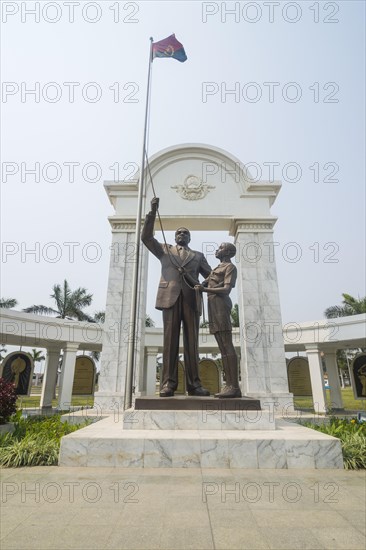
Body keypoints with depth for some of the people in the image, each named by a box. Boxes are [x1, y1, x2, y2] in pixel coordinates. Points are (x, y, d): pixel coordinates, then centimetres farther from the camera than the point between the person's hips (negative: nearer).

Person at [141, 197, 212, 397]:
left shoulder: (198, 256, 25)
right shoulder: (164, 250, 23)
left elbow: (211, 276, 19)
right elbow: (146, 237, 12)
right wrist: (153, 212, 5)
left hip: (191, 299, 1)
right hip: (170, 297, -1)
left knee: (191, 341, -3)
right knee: (170, 340, -6)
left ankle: (193, 384, -2)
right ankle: (168, 384, -6)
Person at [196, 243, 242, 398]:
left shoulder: (230, 267, 3)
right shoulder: (217, 268, 30)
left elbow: (226, 289, -10)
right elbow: (204, 284, 23)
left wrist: (205, 290, -12)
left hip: (220, 304, -9)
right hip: (213, 307, 9)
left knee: (227, 345, -15)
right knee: (222, 347, 1)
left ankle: (235, 387, -17)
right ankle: (229, 385, -1)